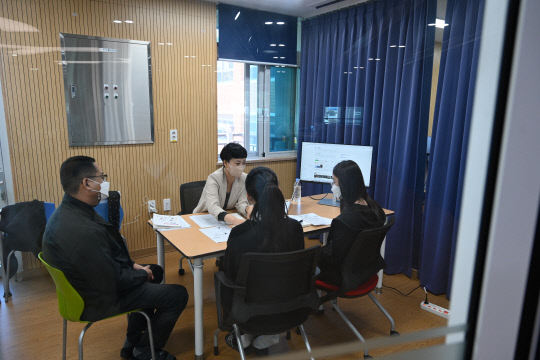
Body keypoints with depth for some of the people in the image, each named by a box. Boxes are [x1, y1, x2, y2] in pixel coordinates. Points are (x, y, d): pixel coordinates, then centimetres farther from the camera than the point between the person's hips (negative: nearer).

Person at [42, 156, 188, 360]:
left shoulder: (67, 211, -4)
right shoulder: (83, 231, -36)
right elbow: (114, 283, -28)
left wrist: (132, 265, 3)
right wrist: (142, 273, -10)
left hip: (87, 282, 10)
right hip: (99, 300, -10)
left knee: (154, 271, 26)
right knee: (178, 295, -4)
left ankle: (133, 343, 34)